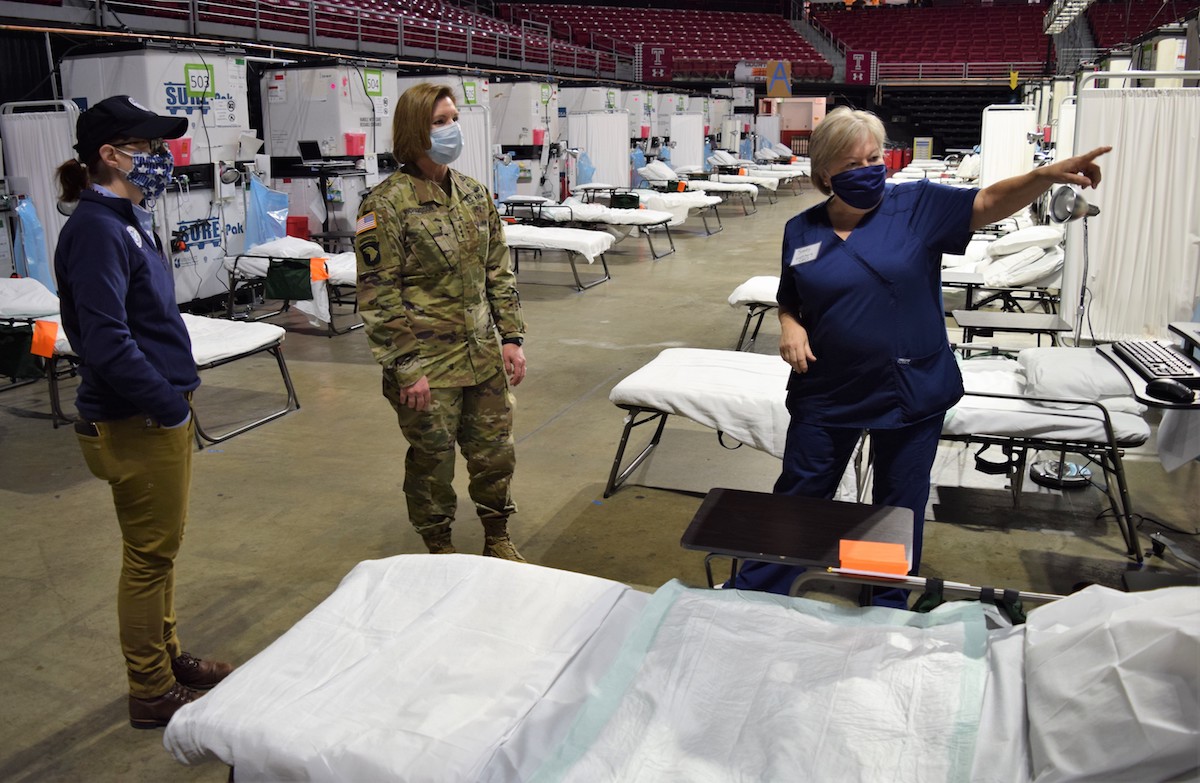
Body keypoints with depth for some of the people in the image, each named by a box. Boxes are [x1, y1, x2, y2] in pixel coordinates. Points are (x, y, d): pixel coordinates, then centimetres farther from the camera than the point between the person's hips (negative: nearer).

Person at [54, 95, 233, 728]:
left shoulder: (127, 220, 11)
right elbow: (106, 340, -25)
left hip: (162, 410, 9)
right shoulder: (95, 230, -18)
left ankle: (167, 658, 36)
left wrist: (176, 394, 13)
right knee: (150, 555, 3)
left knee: (159, 548, 20)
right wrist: (168, 405, -19)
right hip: (137, 421, -9)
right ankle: (152, 694, 19)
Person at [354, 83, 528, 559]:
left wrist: (511, 337, 6)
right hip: (428, 366, -5)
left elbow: (499, 273, 11)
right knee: (432, 460, 9)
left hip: (484, 358, 5)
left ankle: (497, 539, 36)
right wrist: (405, 369, -15)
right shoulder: (385, 205, -12)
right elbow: (378, 296, -13)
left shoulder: (474, 194, 6)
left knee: (495, 451, 13)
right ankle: (439, 548, 32)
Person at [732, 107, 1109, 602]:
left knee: (900, 510, 13)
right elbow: (789, 302, 11)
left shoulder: (918, 206, -4)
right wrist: (790, 327, -11)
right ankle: (751, 601, 29)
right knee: (797, 497, 12)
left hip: (911, 392, 0)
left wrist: (1046, 175, -34)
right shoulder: (801, 231, 1)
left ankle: (885, 616, 33)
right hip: (826, 393, 1)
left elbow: (987, 204, -16)